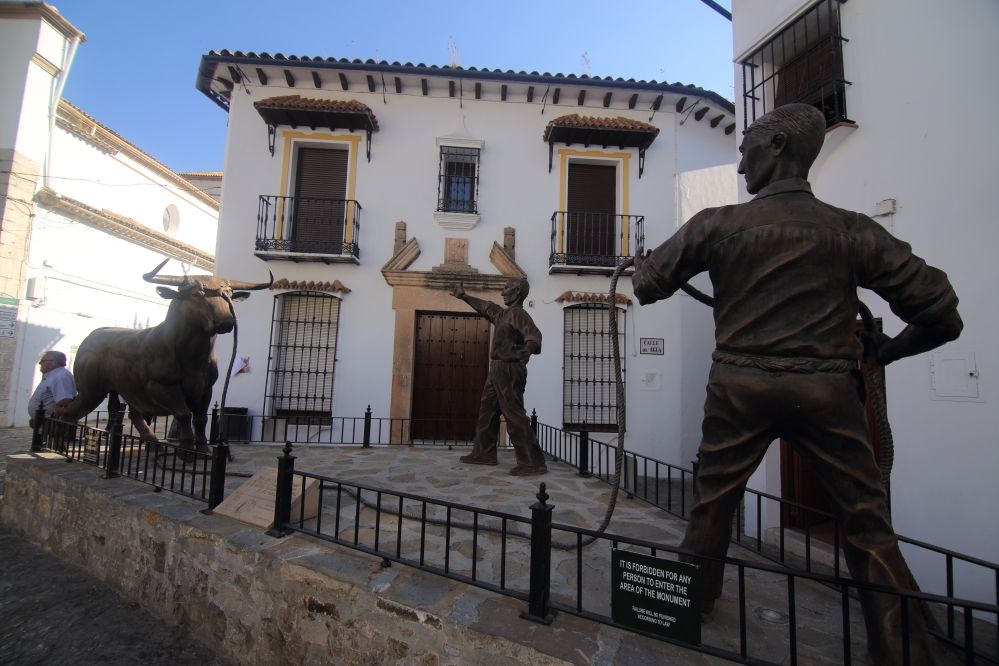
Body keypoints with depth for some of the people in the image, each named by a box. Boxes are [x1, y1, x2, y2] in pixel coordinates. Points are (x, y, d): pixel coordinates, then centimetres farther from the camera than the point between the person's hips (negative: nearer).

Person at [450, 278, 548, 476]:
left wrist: (528, 349, -49)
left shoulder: (519, 314, -14)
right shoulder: (502, 313, 15)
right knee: (487, 411, 15)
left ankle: (533, 463, -7)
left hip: (508, 370, -10)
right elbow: (485, 307, 33)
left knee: (515, 416, -11)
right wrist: (464, 296, 41)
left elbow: (534, 337, -28)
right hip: (497, 370, 10)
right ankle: (484, 453, 25)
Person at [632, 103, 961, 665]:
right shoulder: (852, 229, 1)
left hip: (741, 386, 0)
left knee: (712, 501, 18)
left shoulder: (718, 223, -2)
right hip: (826, 391, 1)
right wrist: (888, 349, 20)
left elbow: (648, 286, 4)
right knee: (868, 524, 13)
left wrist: (644, 259, 26)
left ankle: (695, 602, 36)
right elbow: (941, 313, 2)